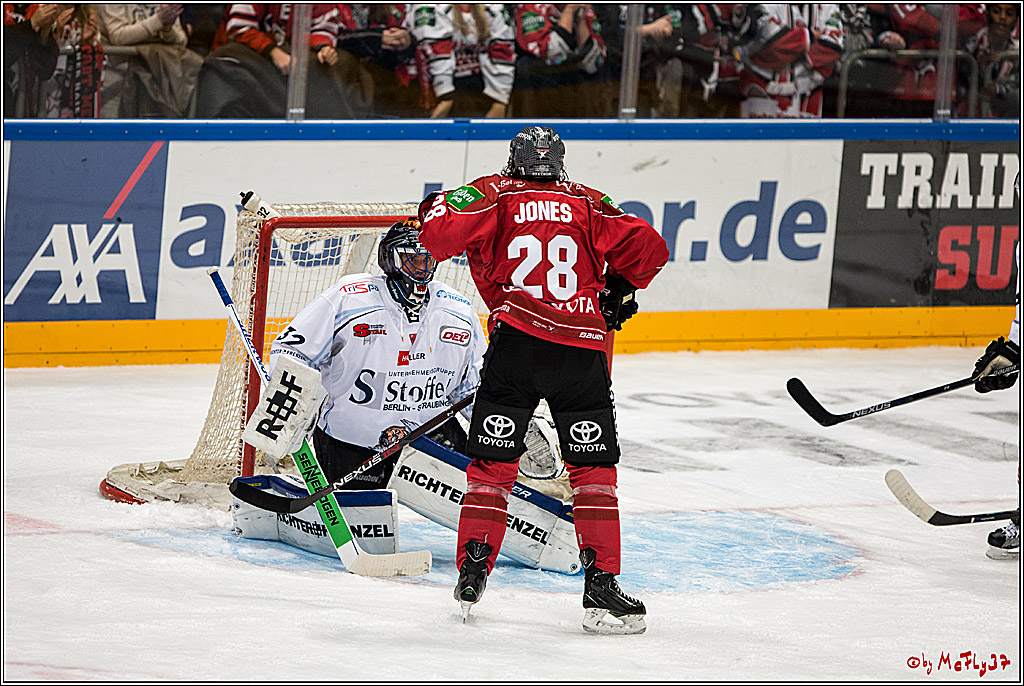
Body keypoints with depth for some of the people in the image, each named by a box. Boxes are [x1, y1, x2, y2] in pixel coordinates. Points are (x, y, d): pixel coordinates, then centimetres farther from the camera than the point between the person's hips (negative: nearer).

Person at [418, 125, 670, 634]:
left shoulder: (493, 196, 8)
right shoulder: (587, 203, 13)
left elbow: (440, 231, -6)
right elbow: (647, 247, 6)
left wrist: (435, 208, 17)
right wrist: (618, 289, 24)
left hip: (515, 343, -1)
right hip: (583, 350, 1)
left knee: (491, 463, 12)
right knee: (593, 469, 8)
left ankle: (472, 572, 7)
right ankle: (601, 587, 0)